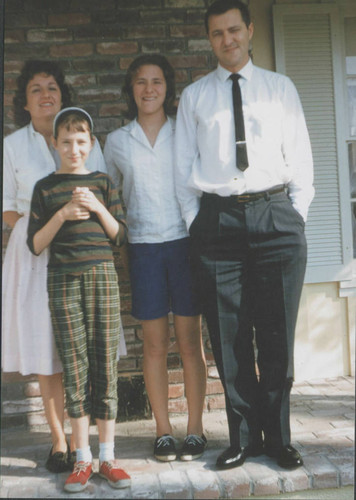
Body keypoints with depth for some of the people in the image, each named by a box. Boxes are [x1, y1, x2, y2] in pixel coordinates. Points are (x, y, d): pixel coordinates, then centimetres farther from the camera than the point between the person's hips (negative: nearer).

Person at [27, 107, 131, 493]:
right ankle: (82, 459, 12)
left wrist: (97, 208, -8)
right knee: (74, 368, 1)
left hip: (102, 276, 1)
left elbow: (119, 237, 7)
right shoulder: (45, 188, 6)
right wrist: (62, 214, -10)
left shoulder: (103, 183, 9)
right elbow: (35, 244, 3)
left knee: (105, 366, 2)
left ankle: (107, 457, 12)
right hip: (63, 279, -1)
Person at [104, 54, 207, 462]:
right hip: (142, 248, 1)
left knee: (190, 341, 2)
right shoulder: (117, 141, 9)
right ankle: (163, 430, 14)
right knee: (154, 344, 4)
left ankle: (195, 429, 12)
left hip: (184, 243, -1)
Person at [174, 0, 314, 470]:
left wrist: (296, 216, 2)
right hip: (218, 217, 0)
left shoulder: (281, 88, 14)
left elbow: (301, 157, 11)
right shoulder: (194, 96, 14)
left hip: (276, 215, 0)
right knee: (229, 337, 2)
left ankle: (278, 437, 14)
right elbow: (184, 167, 11)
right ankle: (244, 436, 15)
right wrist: (196, 223, 2)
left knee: (278, 333, 1)